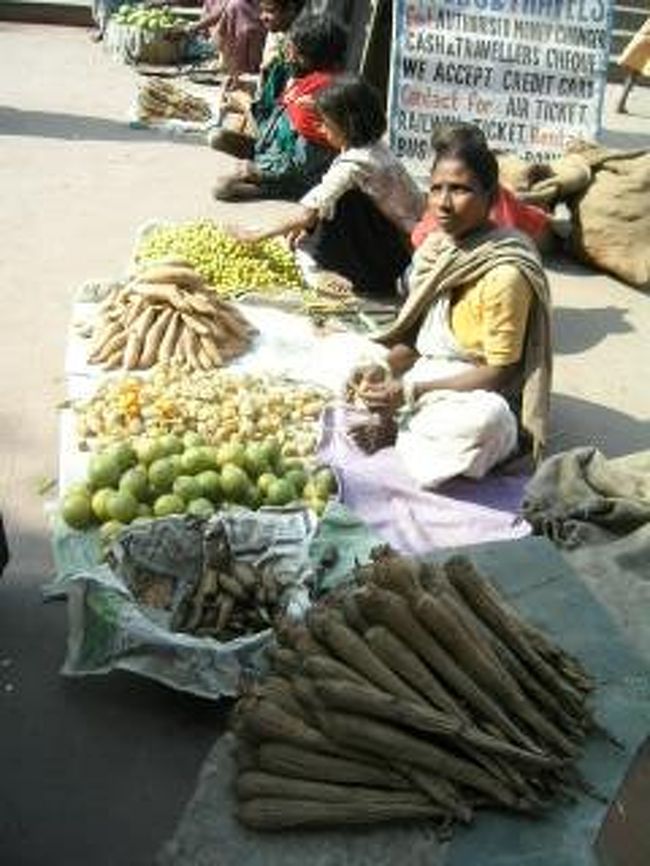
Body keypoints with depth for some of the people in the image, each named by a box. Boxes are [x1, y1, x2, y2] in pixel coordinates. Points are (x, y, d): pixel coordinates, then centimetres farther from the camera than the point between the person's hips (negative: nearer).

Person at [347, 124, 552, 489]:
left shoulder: (505, 274, -20)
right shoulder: (436, 248, 2)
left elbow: (499, 374, -19)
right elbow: (416, 337, 9)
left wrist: (412, 392, -22)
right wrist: (385, 370, -12)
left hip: (475, 396, -7)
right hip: (427, 376, 7)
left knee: (485, 421, -40)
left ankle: (397, 429, -14)